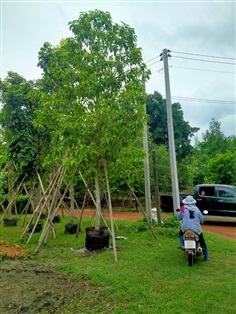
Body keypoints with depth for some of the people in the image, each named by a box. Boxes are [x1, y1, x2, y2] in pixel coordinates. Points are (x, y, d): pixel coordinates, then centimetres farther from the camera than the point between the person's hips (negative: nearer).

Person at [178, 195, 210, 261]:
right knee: (202, 243, 17)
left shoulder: (183, 208, -3)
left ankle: (182, 245, 12)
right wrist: (200, 222, 30)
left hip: (185, 229, -1)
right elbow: (201, 219, 8)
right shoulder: (196, 209, 2)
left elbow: (179, 218, 6)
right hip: (196, 229, 1)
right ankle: (206, 257, 22)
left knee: (181, 233, 31)